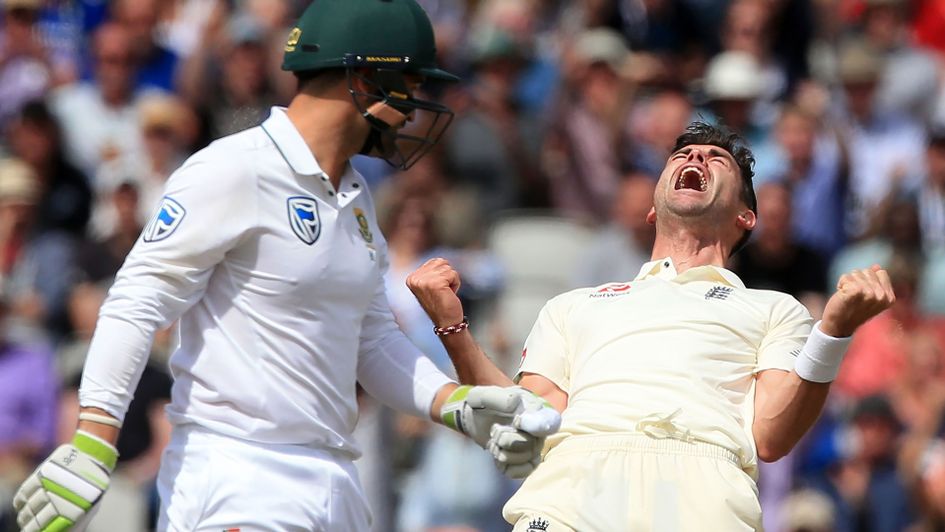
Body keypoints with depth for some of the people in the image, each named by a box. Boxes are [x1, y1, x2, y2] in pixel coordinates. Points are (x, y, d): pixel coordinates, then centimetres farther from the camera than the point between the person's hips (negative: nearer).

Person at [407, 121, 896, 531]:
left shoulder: (773, 310, 29)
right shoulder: (573, 306, 35)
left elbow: (769, 438, 11)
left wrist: (835, 328, 0)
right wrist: (452, 327, 14)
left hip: (701, 478, 0)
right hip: (574, 471, 1)